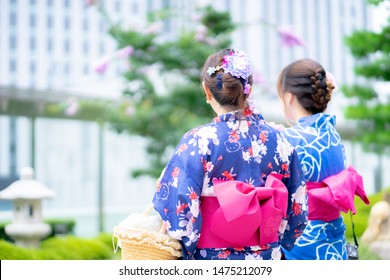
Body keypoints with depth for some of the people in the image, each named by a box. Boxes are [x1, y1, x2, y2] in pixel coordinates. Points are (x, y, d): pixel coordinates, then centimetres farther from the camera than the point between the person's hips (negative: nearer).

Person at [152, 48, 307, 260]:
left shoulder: (199, 141, -13)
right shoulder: (277, 140, 1)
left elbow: (178, 205, -15)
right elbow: (297, 208, 7)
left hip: (210, 271, -4)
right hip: (266, 260, 4)